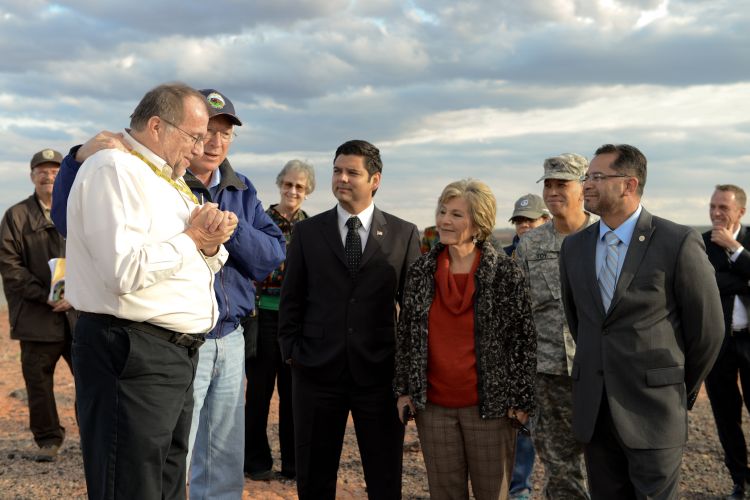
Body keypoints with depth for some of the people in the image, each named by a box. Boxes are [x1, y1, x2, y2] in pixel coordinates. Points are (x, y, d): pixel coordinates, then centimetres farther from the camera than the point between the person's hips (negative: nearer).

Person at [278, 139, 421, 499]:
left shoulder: (404, 234, 3)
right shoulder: (307, 232, 6)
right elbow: (291, 300, 8)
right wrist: (291, 352, 0)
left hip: (379, 372, -1)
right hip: (317, 371, 1)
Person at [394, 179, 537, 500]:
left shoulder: (506, 274, -6)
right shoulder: (420, 271, 4)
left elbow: (524, 339, -4)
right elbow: (406, 333, 10)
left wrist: (521, 400, -6)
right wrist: (403, 389, 7)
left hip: (490, 405, -3)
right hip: (434, 405, 3)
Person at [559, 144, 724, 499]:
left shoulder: (679, 243, -10)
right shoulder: (574, 247, 6)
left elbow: (707, 329, -3)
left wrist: (683, 392, 7)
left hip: (652, 412, -5)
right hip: (592, 412, 5)